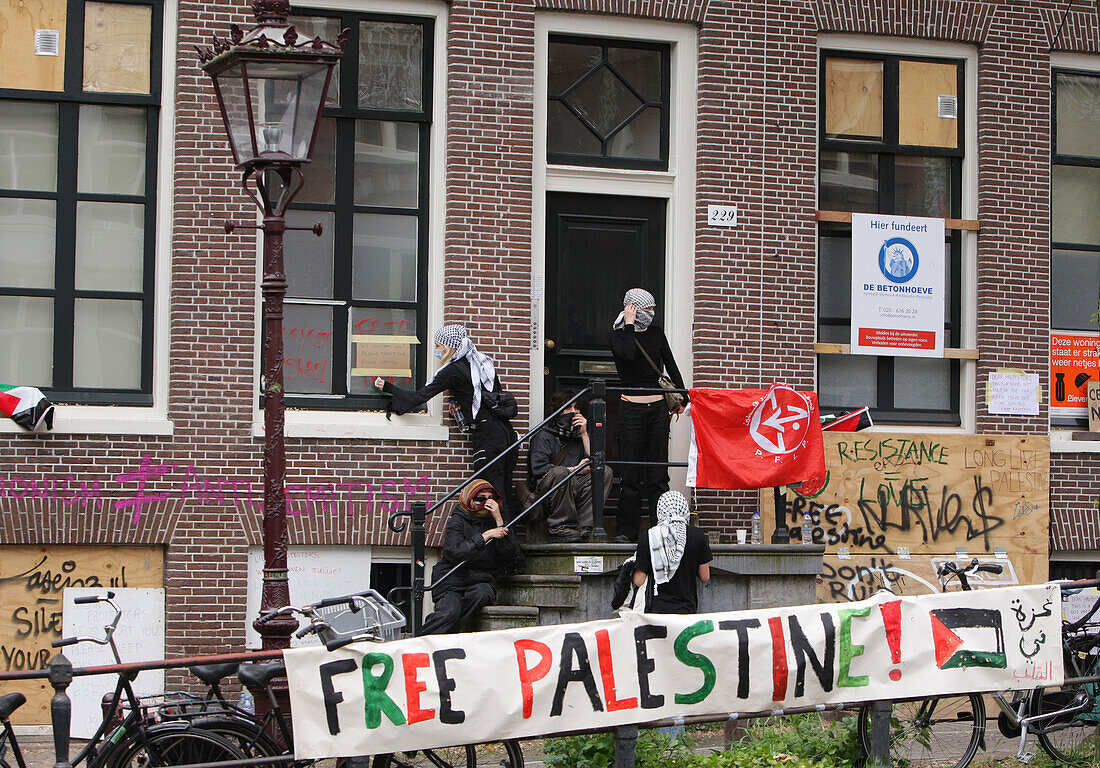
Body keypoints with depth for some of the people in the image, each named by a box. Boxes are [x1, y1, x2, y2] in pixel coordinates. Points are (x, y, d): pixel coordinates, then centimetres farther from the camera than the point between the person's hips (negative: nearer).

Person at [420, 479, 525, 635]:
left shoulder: (493, 522, 14)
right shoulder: (457, 521, 3)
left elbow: (509, 554, -2)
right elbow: (455, 553, -15)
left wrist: (499, 521, -7)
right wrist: (485, 536, -16)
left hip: (482, 582, 3)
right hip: (453, 581, -3)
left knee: (482, 593, -33)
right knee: (450, 612, -32)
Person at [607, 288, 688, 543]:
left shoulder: (656, 333, 11)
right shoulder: (616, 335, 0)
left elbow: (671, 366, 16)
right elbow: (627, 354, -22)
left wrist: (682, 397, 12)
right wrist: (629, 325, -11)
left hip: (658, 408, 3)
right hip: (631, 408, -3)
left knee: (658, 473, 2)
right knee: (631, 474, -4)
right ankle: (626, 530, 3)